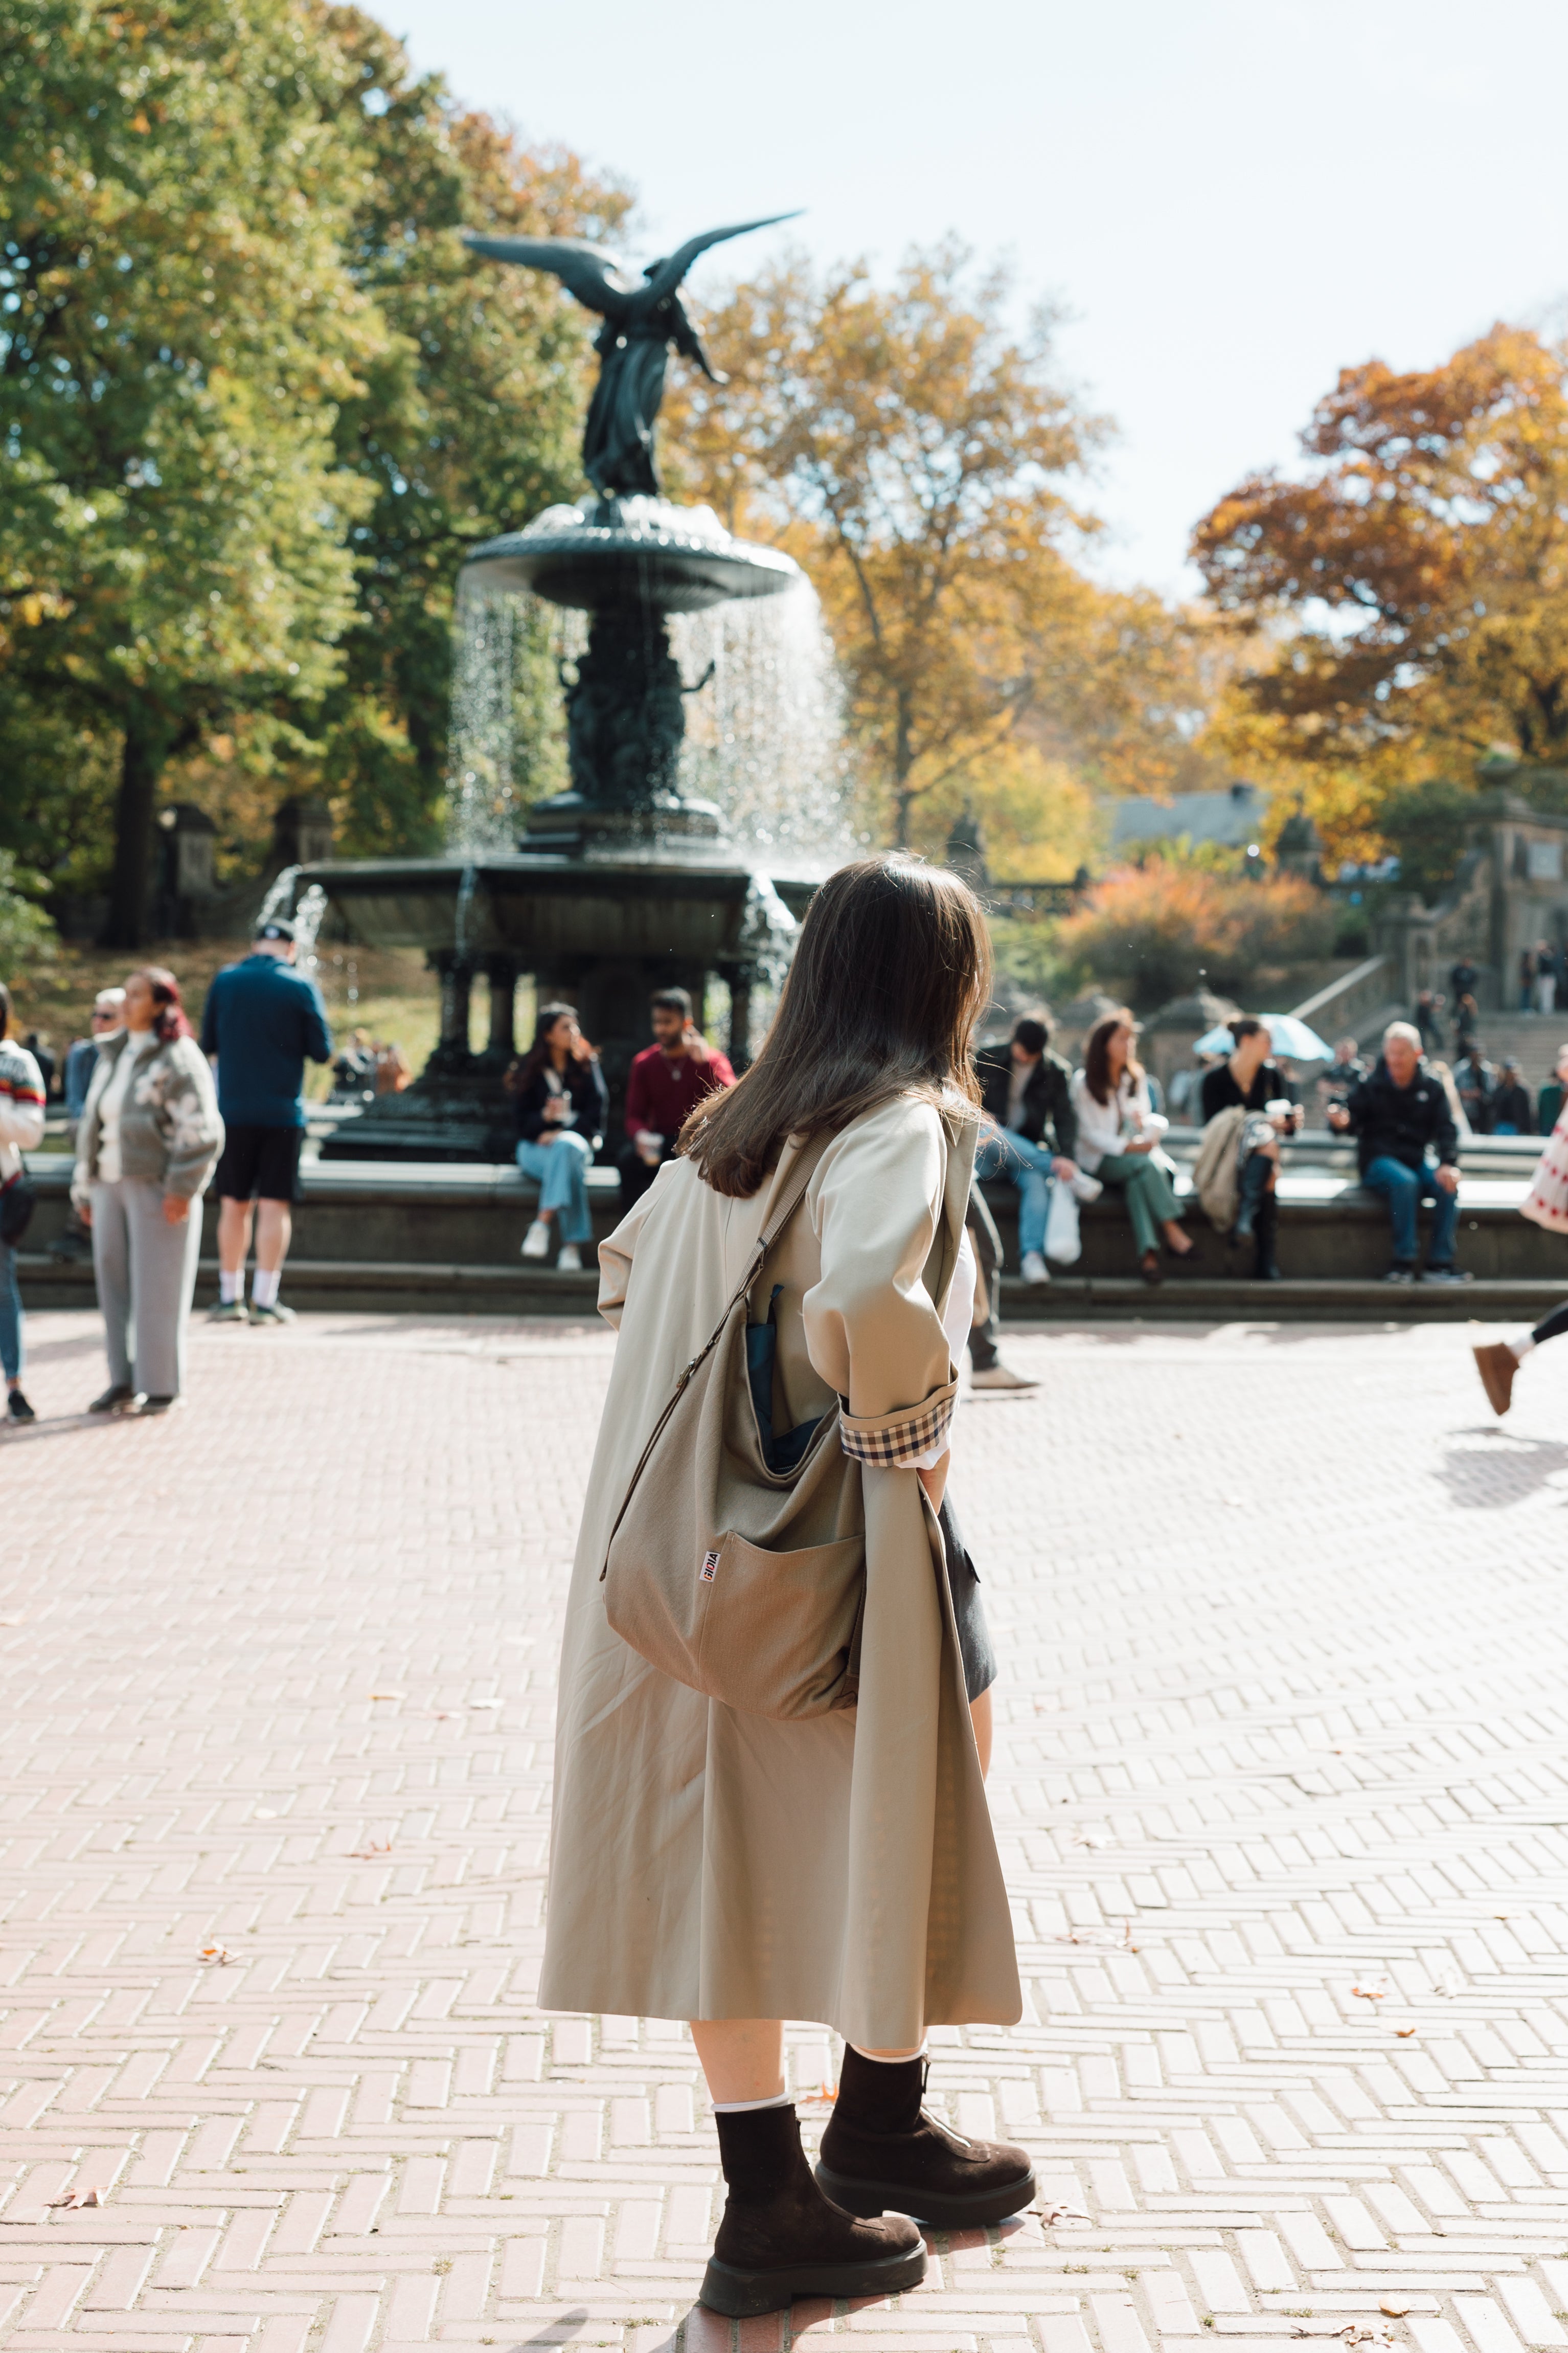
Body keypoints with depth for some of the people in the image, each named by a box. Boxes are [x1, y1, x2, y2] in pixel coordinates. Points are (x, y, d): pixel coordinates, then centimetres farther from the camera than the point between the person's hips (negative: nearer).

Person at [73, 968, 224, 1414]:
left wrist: (182, 1190, -18)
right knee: (114, 1284, 8)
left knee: (157, 1289, -3)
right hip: (111, 1186, 7)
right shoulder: (113, 1056, 16)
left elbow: (201, 1131, -13)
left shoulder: (179, 1059, -8)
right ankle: (124, 1382, 16)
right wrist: (85, 1188, 16)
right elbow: (92, 1123, 20)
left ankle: (161, 1388, 5)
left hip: (158, 1189, -7)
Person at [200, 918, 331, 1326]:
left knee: (234, 1204, 10)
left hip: (233, 1111, 2)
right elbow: (323, 1051, -4)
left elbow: (208, 1045, 7)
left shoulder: (225, 981, 2)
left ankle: (230, 1297, 12)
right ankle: (265, 1300, -1)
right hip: (283, 1112, -2)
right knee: (275, 1205, 1)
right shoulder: (301, 986, -5)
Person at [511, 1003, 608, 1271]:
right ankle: (573, 1242, -43)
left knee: (567, 1146, -37)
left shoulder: (586, 1065, 8)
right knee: (568, 1161, -35)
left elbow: (597, 1110, -1)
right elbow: (522, 1118, 0)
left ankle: (543, 1223, -43)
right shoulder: (530, 1068, 6)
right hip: (535, 1146, -1)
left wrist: (564, 1131, -16)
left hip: (579, 1139, 1)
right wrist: (546, 1117, -22)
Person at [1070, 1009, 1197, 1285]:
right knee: (1143, 1163, -34)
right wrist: (1127, 1147, -21)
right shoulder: (1083, 1083, -1)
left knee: (1137, 1180, -33)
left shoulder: (1135, 1078, 16)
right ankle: (1173, 1232, -39)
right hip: (1098, 1160, -4)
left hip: (1132, 1155, 4)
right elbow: (1088, 1133, -7)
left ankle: (1148, 1253, -49)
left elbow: (1148, 1118, 14)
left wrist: (1150, 1129, -12)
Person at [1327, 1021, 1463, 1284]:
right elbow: (1353, 1121, -6)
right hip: (1379, 1160, -3)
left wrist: (1448, 1164, -16)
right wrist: (1341, 1122, -31)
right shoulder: (1371, 1084, -2)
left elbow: (1446, 1129, 0)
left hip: (1418, 1160, 3)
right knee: (1405, 1182, -35)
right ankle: (1404, 1261, -30)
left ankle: (1440, 1264, -22)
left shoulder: (1431, 1086, 4)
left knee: (1448, 1185, -26)